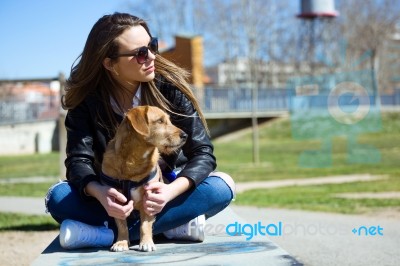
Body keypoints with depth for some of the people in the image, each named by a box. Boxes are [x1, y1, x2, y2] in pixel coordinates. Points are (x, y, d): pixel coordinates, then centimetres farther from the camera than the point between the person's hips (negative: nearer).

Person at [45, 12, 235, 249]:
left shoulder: (170, 86, -16)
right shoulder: (87, 98, -13)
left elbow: (203, 153, -19)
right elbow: (79, 161, -20)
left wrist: (171, 191, -38)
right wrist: (99, 193, -43)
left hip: (162, 193, 0)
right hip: (115, 198, 0)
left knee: (221, 187, -30)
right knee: (59, 198, -27)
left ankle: (103, 233, -36)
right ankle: (172, 225, -30)